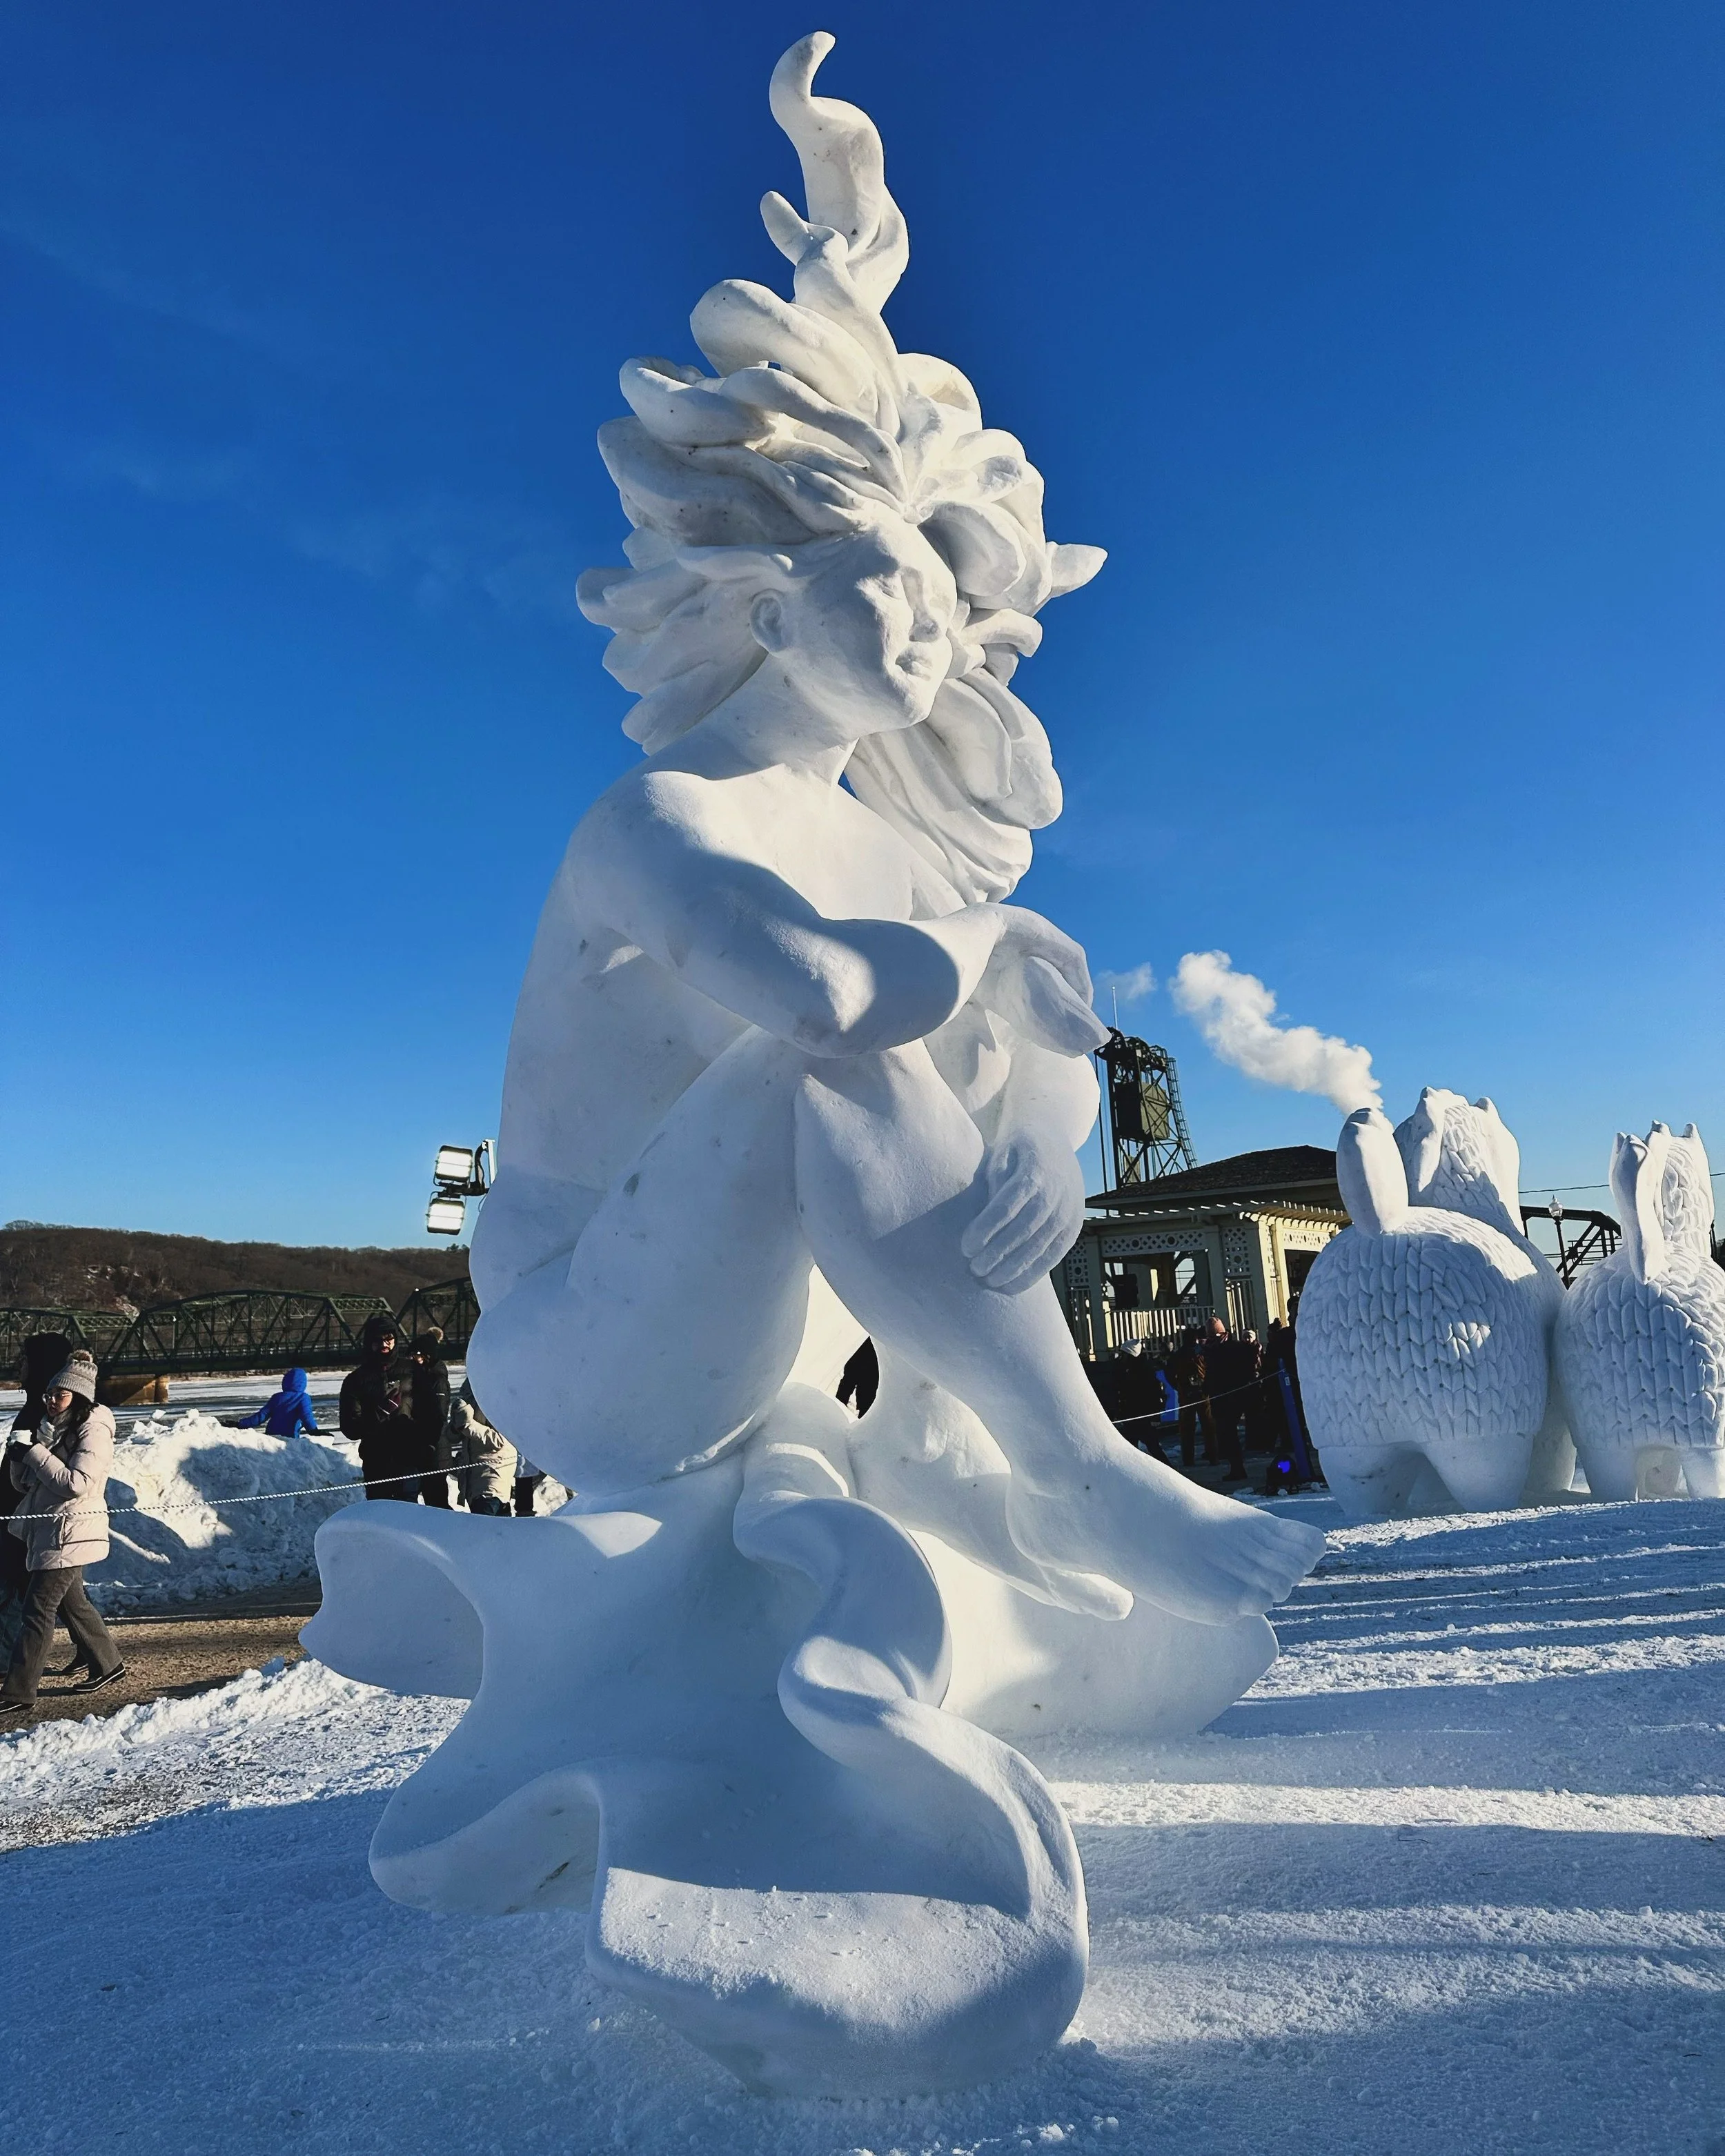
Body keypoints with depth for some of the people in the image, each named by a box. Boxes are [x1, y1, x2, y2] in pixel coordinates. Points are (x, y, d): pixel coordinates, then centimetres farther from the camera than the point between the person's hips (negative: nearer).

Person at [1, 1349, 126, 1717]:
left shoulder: (93, 1431, -15)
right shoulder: (51, 1428, 10)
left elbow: (77, 1483, -25)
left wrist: (34, 1453, -21)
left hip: (69, 1533, -9)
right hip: (43, 1529, 9)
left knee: (38, 1609, -8)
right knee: (71, 1602, 20)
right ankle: (107, 1664, 35)